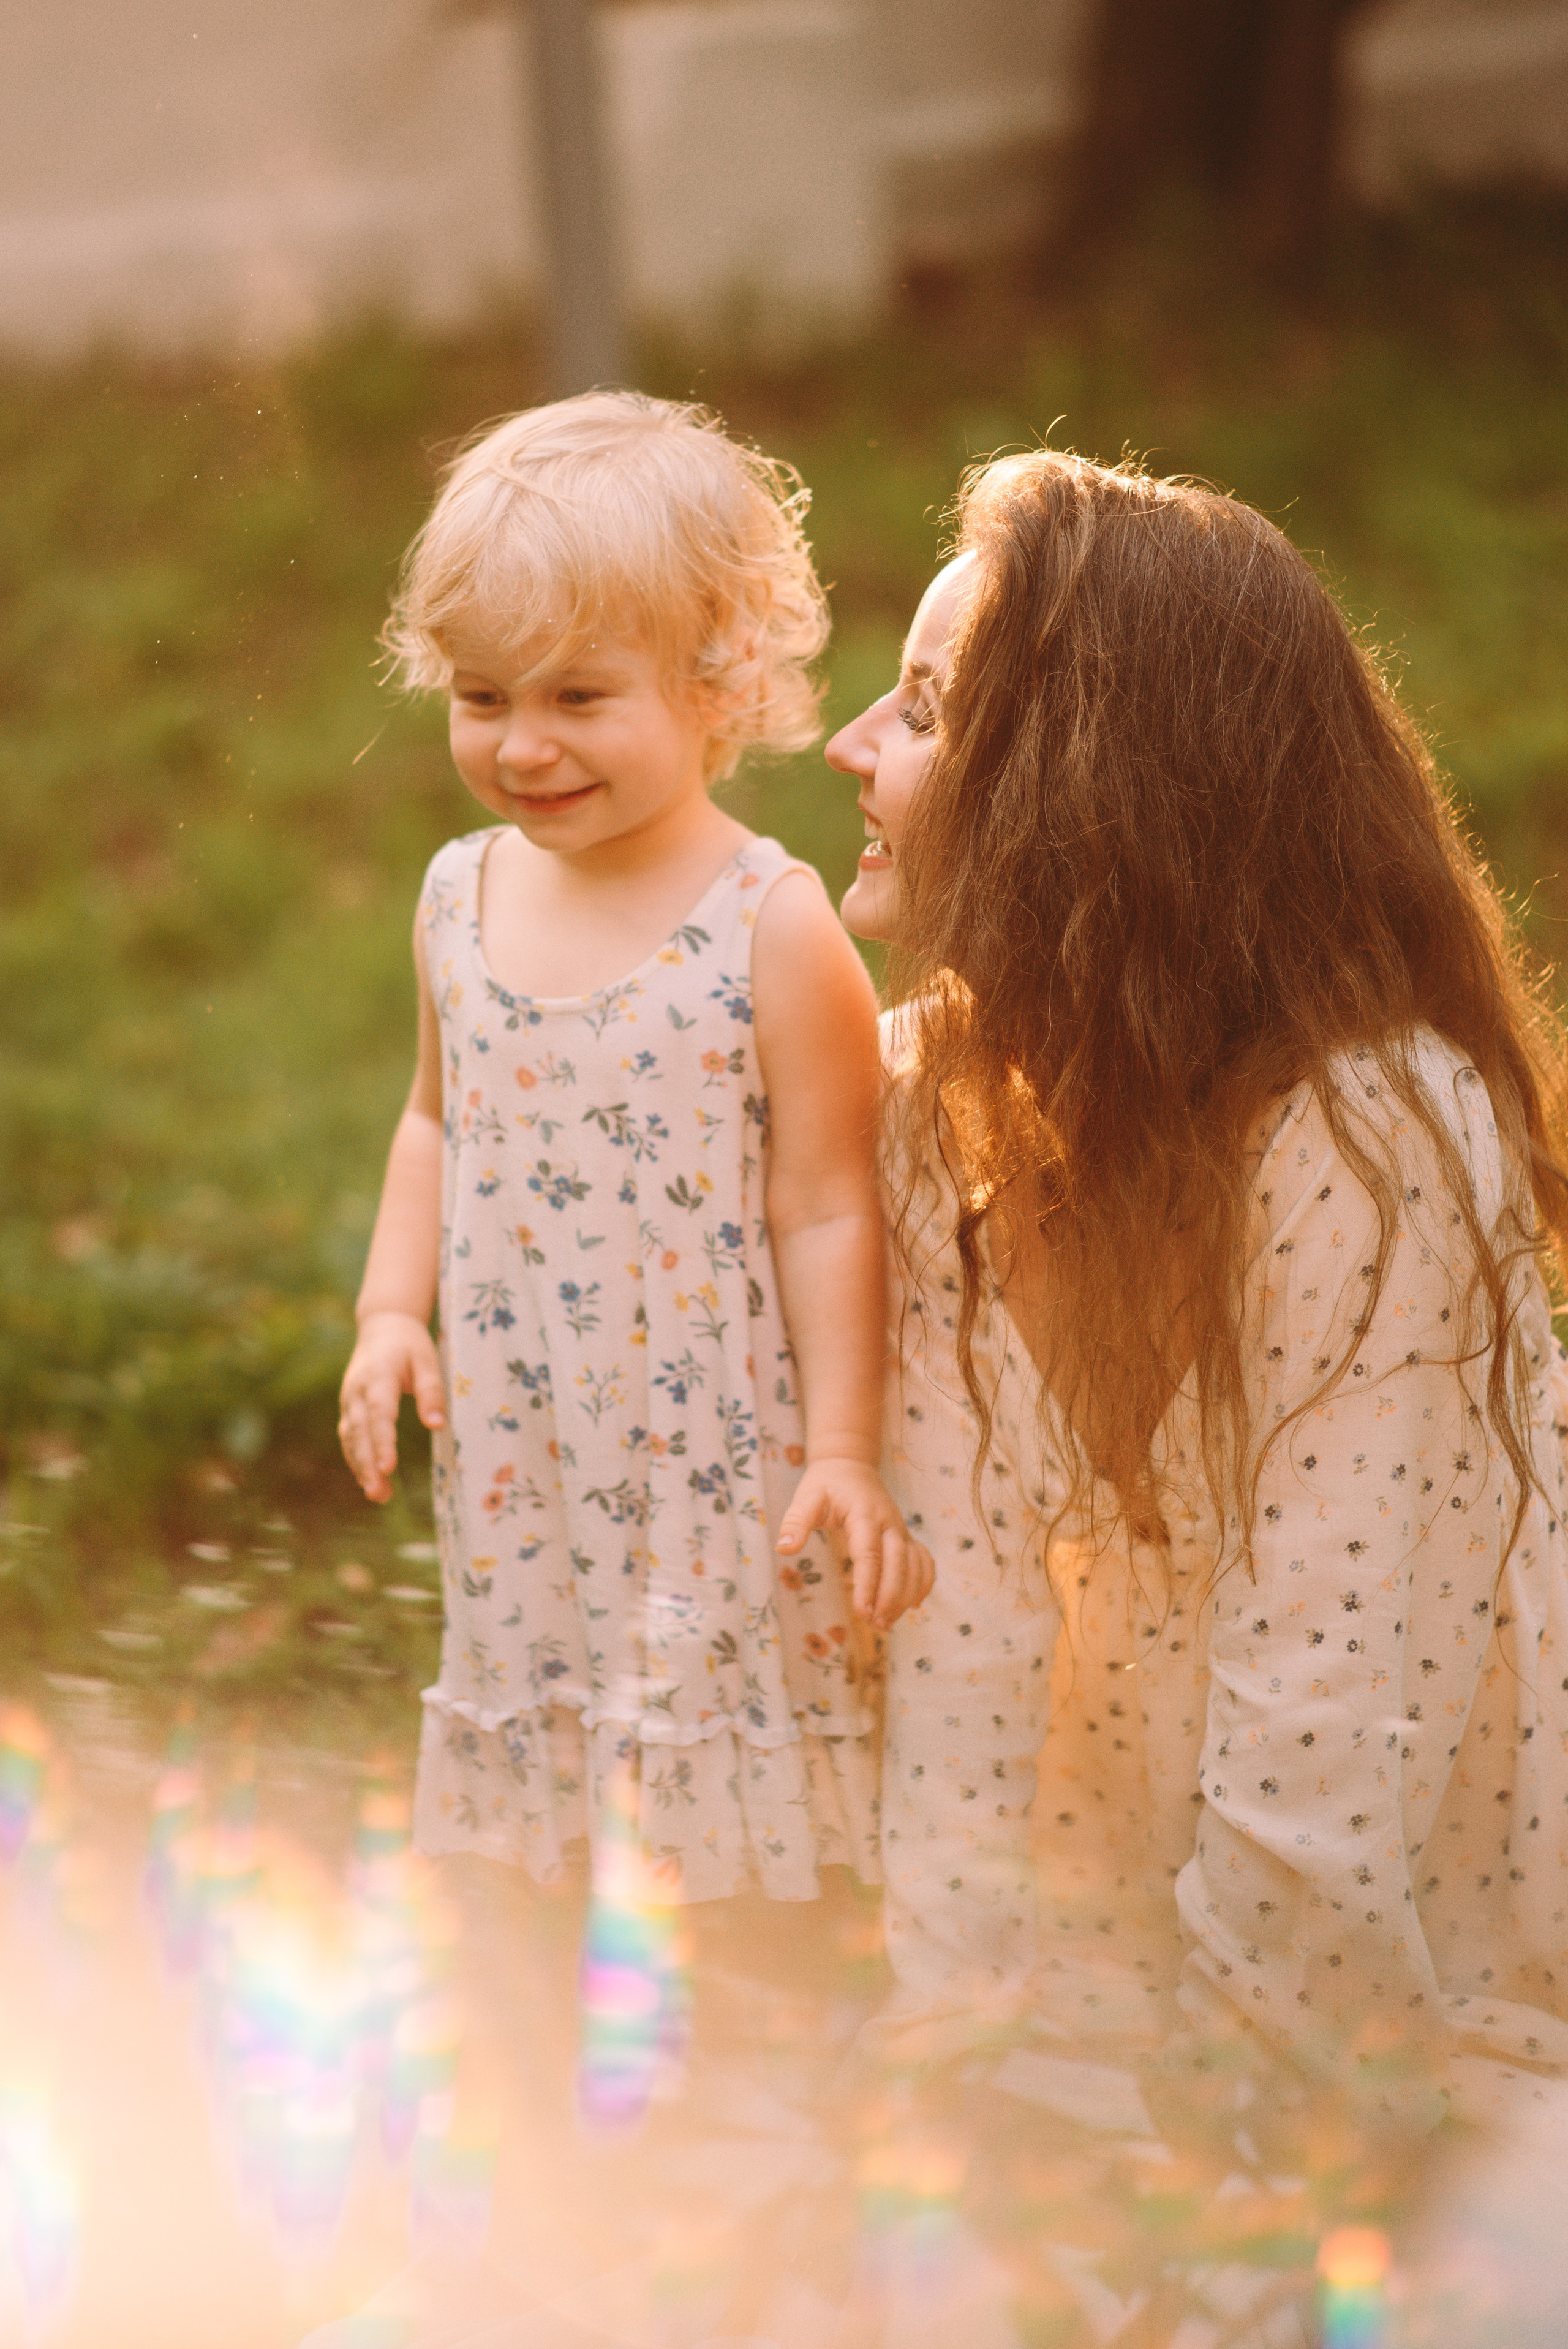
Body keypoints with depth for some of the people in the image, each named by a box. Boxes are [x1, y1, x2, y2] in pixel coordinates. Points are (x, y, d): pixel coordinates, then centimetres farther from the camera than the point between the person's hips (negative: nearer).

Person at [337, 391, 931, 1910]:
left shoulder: (771, 930, -15)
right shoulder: (460, 897, 2)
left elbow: (826, 1208, -11)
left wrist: (843, 1455, -11)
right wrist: (391, 1309, 5)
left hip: (718, 1460, -5)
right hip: (516, 1459, 5)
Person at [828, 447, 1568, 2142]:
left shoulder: (1368, 1147, -28)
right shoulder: (954, 1085, -7)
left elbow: (1328, 1727, -26)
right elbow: (962, 1570, -12)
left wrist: (1223, 2096, -20)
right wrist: (949, 1993, -17)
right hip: (1111, 1897, 5)